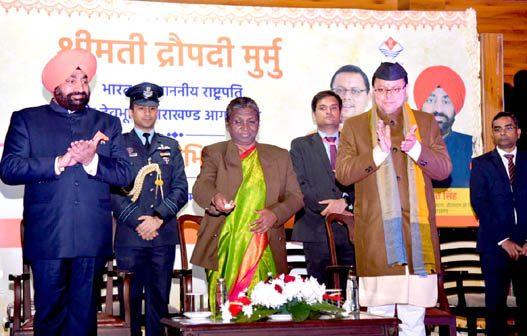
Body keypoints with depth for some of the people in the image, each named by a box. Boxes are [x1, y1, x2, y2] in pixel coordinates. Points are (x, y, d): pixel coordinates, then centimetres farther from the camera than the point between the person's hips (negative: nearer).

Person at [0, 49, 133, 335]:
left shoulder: (107, 124, 15)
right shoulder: (26, 120, 9)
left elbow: (124, 174, 6)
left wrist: (92, 160, -13)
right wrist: (60, 162, -13)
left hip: (93, 237, 2)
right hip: (47, 237, -2)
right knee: (49, 313, 2)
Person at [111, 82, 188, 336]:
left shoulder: (170, 146, 15)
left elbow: (180, 189, 7)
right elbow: (112, 191, -2)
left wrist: (158, 218, -8)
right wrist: (138, 221, -11)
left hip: (164, 236, 2)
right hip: (129, 237, -2)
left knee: (159, 299, 4)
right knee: (130, 299, 0)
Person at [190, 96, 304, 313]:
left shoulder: (280, 157, 17)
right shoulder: (214, 153, 11)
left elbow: (295, 197, 13)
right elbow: (200, 187, -6)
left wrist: (274, 214, -8)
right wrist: (215, 198, -29)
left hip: (264, 252, 1)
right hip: (224, 251, -1)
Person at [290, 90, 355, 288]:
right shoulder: (301, 146, 12)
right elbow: (300, 185, 0)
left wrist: (346, 201, -12)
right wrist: (330, 208, -11)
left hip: (351, 229, 1)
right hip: (317, 230, -1)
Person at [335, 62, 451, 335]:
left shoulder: (426, 123, 13)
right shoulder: (354, 126, 9)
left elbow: (444, 169, 5)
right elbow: (343, 174, -1)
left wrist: (415, 149, -13)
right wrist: (379, 152, -15)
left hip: (417, 231, 1)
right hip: (374, 235, -1)